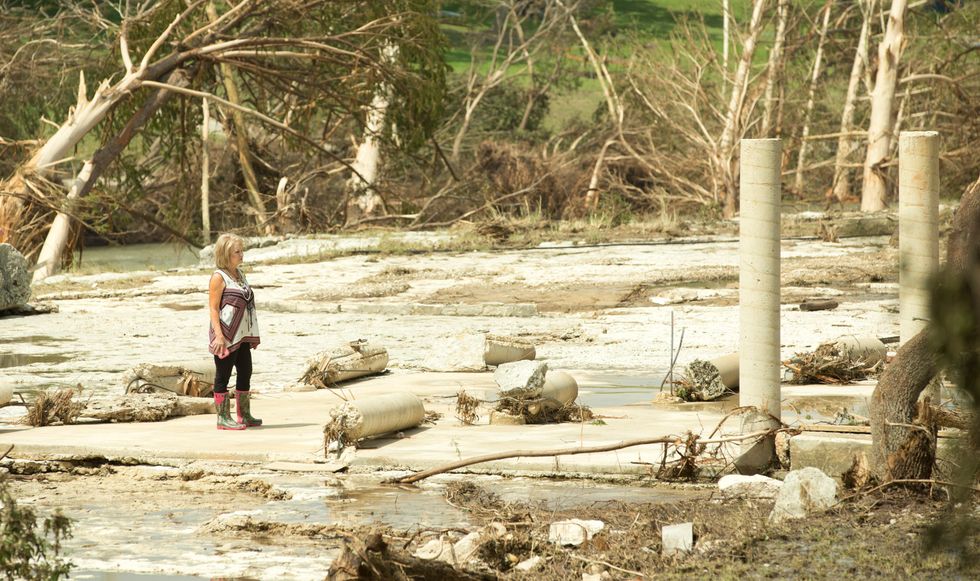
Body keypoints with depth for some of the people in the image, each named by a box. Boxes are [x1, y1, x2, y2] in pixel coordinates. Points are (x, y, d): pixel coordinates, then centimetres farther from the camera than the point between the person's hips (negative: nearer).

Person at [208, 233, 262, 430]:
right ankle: (223, 418, 2)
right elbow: (213, 308, -16)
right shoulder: (219, 277, -12)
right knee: (223, 375, -2)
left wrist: (253, 334, 20)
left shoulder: (239, 273, 13)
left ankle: (244, 415, 21)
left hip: (242, 335, 9)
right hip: (226, 335, -9)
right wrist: (219, 335, -23)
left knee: (245, 373, 12)